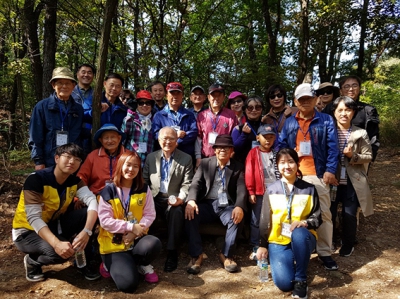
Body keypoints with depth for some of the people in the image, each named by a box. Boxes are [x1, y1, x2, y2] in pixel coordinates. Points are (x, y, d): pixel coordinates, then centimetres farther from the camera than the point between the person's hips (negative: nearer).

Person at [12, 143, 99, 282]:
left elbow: (92, 201, -24)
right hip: (28, 231, -5)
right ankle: (32, 261, 2)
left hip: (54, 225, 5)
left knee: (88, 213, -19)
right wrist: (56, 243, -45)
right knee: (60, 252, -34)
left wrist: (86, 231, -42)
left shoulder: (74, 181, -7)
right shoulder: (36, 179, -24)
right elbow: (33, 218, -31)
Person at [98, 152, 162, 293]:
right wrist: (131, 227, -19)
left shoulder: (144, 189, 2)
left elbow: (150, 215, -2)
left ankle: (142, 265, 4)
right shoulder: (108, 191, -7)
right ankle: (111, 264, 15)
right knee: (128, 284, -21)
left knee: (154, 244, -33)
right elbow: (105, 221, -11)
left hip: (136, 239, 3)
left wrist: (135, 232, -18)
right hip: (114, 243, -2)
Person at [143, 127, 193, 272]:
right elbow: (145, 180, 11)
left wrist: (181, 198, -20)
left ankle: (172, 253, -25)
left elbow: (187, 184, -1)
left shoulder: (186, 159, 5)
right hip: (154, 198, 2)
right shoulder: (151, 157, 14)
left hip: (173, 199, -2)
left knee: (176, 213, -35)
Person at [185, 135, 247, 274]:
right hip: (207, 204, 1)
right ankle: (196, 255, -15)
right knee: (190, 215, -28)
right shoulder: (205, 163, 9)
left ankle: (226, 255, -9)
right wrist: (191, 200, -25)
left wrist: (239, 207, -27)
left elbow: (241, 189, -5)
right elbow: (196, 183, -2)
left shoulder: (238, 167, 8)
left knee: (237, 219, -31)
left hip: (227, 206, 0)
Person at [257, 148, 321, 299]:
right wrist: (262, 245, 3)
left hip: (303, 238, 0)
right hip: (278, 241, 0)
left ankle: (301, 280, -15)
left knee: (299, 234, -38)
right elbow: (264, 220, 4)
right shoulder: (271, 190, 1)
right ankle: (290, 262, 17)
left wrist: (305, 223, -20)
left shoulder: (309, 189, 0)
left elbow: (317, 218, 1)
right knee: (284, 283, -19)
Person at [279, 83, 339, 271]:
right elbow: (281, 147, 7)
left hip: (318, 174, -1)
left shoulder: (326, 120, 5)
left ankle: (324, 252, 15)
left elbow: (332, 147, -2)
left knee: (323, 213, 2)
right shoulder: (288, 123, 11)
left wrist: (330, 170, -11)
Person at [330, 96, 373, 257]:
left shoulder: (361, 133, -1)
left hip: (352, 182, 0)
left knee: (349, 215, 10)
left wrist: (353, 156, -18)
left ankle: (348, 244, 33)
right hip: (331, 180, 0)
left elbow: (368, 157, 0)